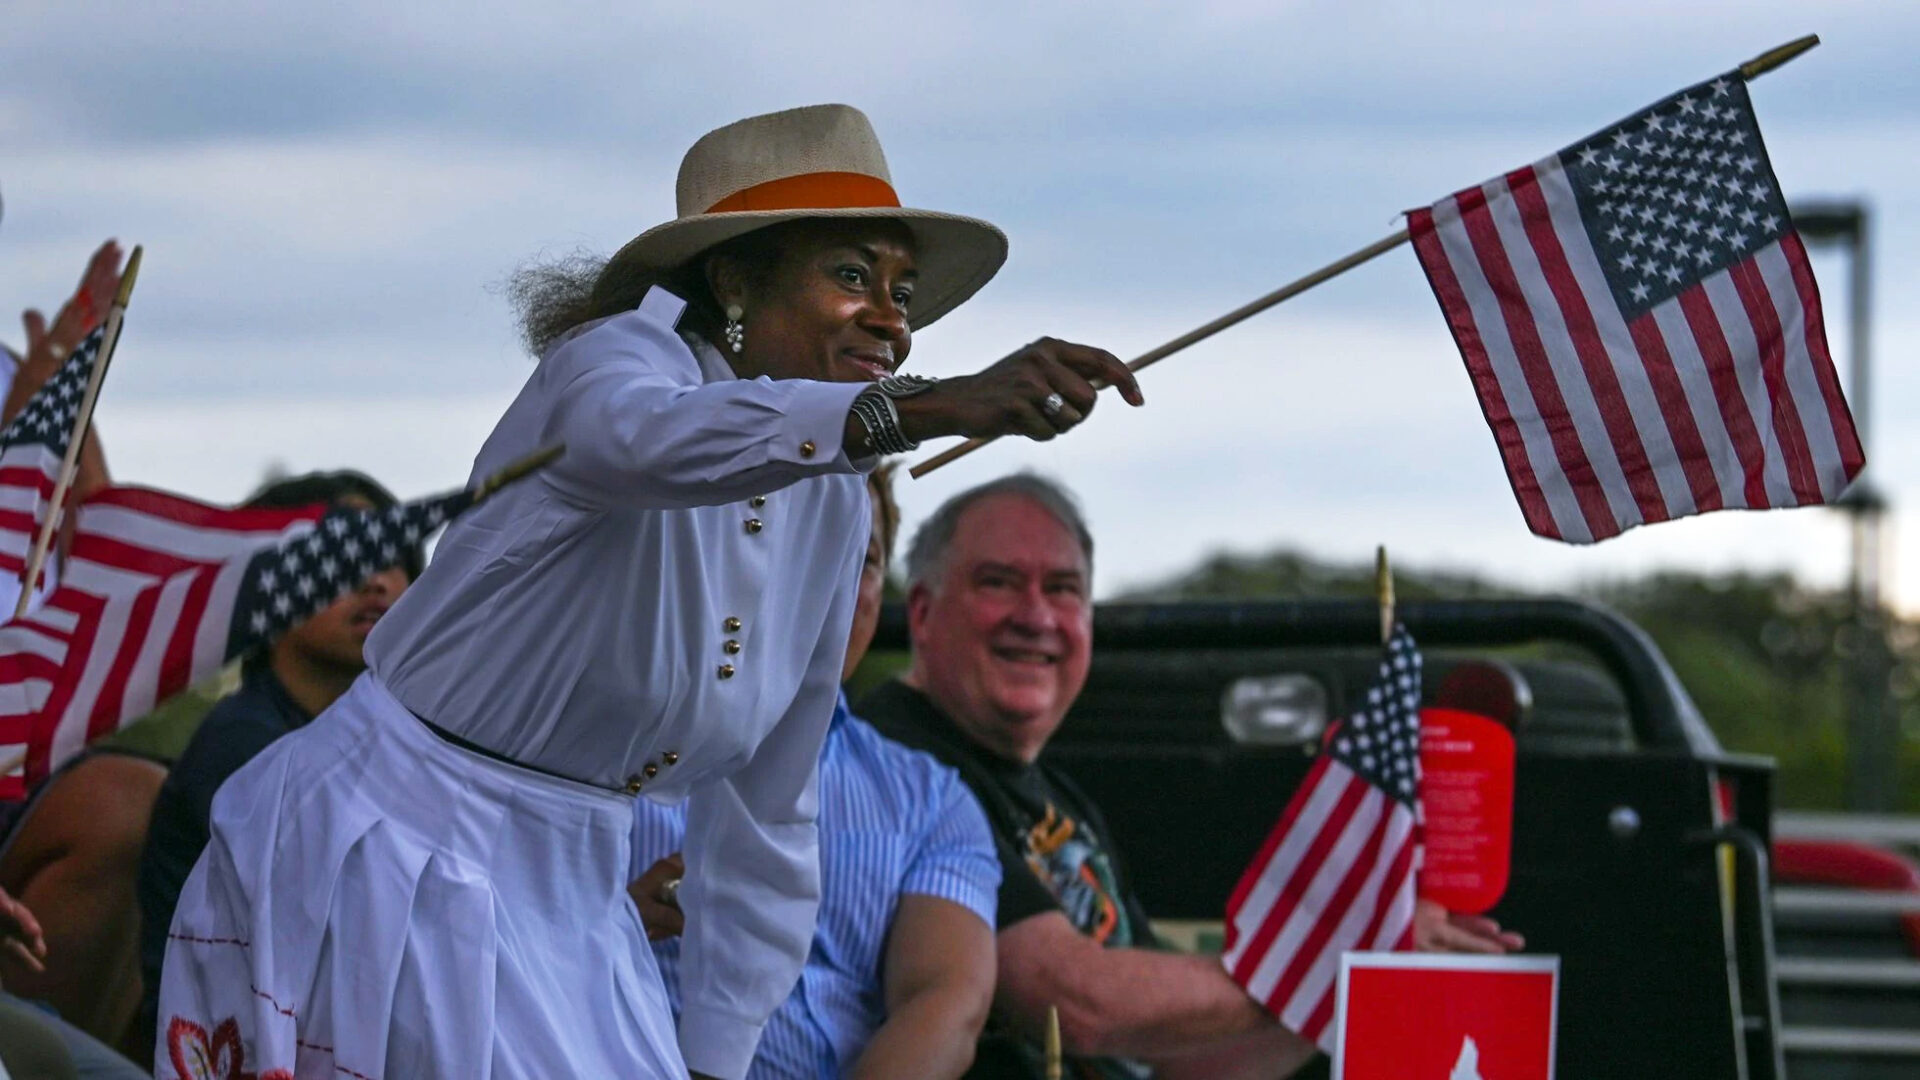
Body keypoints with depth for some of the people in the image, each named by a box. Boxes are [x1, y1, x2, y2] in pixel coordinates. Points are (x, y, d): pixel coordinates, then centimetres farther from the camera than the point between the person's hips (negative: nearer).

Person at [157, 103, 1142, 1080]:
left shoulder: (832, 510, 7)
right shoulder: (620, 354, -15)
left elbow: (763, 822, 14)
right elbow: (643, 432, -44)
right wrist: (925, 408, -58)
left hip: (565, 898, 7)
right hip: (394, 854, -7)